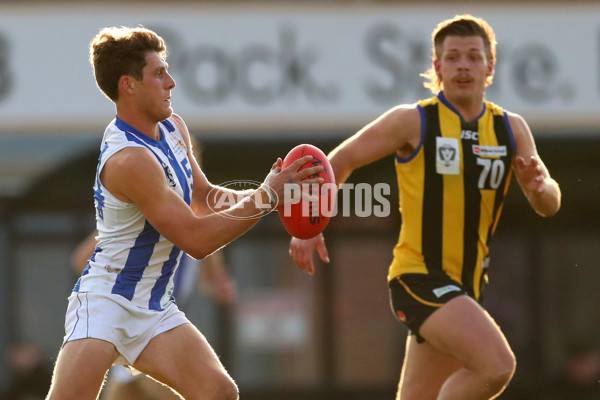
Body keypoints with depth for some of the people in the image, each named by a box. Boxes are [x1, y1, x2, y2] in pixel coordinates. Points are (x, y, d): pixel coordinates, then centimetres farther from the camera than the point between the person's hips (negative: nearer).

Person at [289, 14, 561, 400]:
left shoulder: (511, 129, 9)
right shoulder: (414, 122, -4)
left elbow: (549, 205, 9)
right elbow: (340, 161, 2)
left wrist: (540, 186, -15)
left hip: (466, 284, 6)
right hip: (419, 277, -6)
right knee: (497, 364, -27)